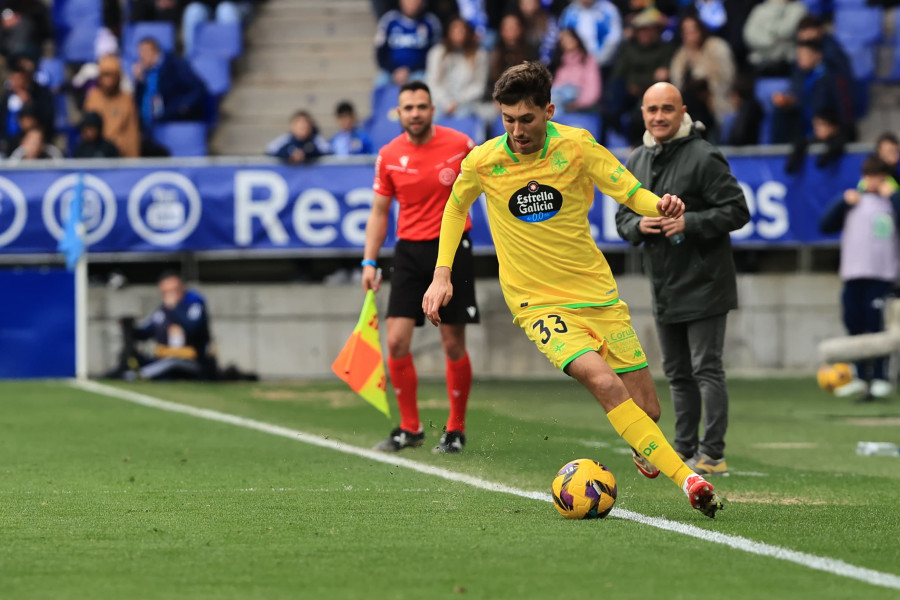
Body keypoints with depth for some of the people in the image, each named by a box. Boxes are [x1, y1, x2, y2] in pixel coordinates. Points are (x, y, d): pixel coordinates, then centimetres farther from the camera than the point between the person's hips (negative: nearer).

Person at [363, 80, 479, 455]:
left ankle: (456, 430, 13)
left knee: (453, 345, -1)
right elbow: (379, 212, 9)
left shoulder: (460, 145, -5)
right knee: (396, 342, -6)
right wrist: (369, 262, 2)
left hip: (452, 250, -2)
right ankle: (409, 429, 7)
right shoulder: (389, 156, 2)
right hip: (409, 252, 2)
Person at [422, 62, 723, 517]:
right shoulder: (483, 162, -8)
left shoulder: (576, 147, -8)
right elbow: (456, 206, 13)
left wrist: (661, 205, -29)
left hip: (597, 292, 2)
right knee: (605, 383, -28)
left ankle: (643, 449, 40)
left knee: (646, 409, 1)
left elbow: (634, 195, -6)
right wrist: (442, 274, 7)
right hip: (538, 304, -2)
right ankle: (687, 480, -28)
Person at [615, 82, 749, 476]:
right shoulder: (635, 162, 10)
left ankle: (712, 455, -4)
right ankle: (684, 451, 20)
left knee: (706, 369, -7)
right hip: (664, 288, 7)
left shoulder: (703, 158, -12)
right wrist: (638, 226, -6)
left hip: (703, 285, -7)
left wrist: (689, 223, -22)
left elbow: (737, 211, -14)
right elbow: (622, 217, 17)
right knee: (677, 373, 13)